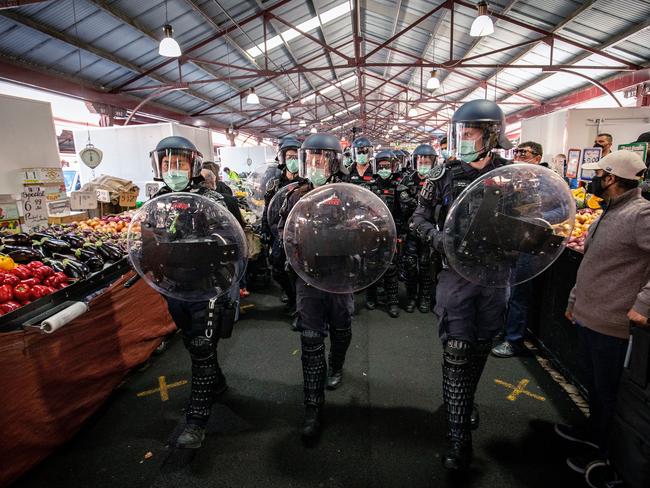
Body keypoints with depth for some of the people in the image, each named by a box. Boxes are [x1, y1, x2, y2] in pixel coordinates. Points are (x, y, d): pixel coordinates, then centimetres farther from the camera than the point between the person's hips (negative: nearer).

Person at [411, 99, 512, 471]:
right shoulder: (445, 173, -2)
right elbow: (420, 219, 2)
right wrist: (442, 240, -15)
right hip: (456, 272, -2)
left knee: (481, 347, 17)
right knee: (457, 350, -2)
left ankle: (465, 400, 45)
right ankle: (460, 436, 12)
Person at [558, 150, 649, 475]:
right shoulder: (608, 213, 11)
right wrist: (574, 300, 21)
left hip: (612, 325, -9)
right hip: (587, 316, 9)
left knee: (607, 391, 10)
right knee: (592, 381, 25)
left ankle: (607, 455, 30)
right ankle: (594, 431, 46)